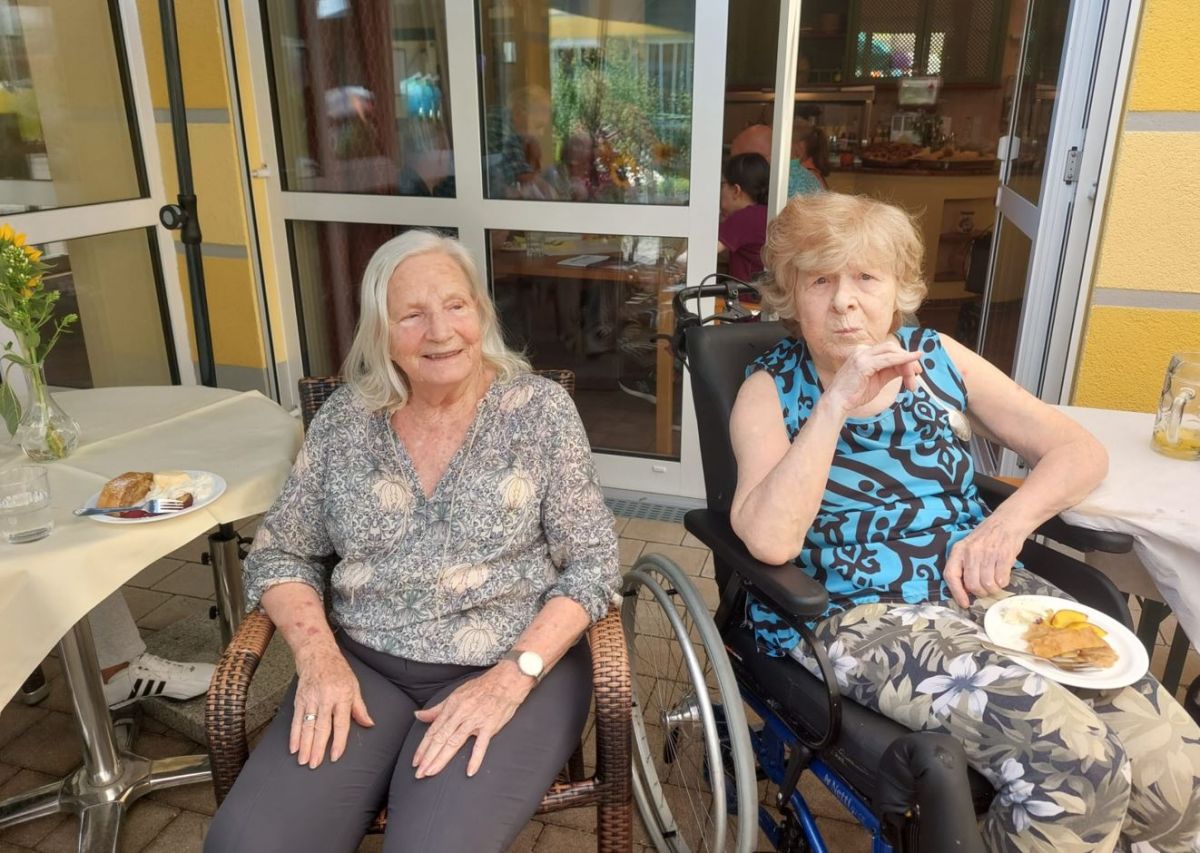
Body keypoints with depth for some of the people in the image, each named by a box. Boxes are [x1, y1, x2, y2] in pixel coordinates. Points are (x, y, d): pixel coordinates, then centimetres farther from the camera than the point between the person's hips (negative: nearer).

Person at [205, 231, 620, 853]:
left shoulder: (540, 409, -5)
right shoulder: (345, 418, 2)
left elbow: (590, 564, -6)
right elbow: (279, 552, 8)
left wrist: (514, 675, -18)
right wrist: (318, 654, -9)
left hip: (514, 666, -2)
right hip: (363, 666, 3)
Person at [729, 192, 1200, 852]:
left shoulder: (936, 356, 8)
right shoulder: (771, 390, -3)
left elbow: (1079, 451, 9)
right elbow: (770, 541, -20)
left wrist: (1009, 523, -10)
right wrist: (837, 402, -21)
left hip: (984, 590, 5)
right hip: (851, 613, -4)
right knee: (1078, 770, -23)